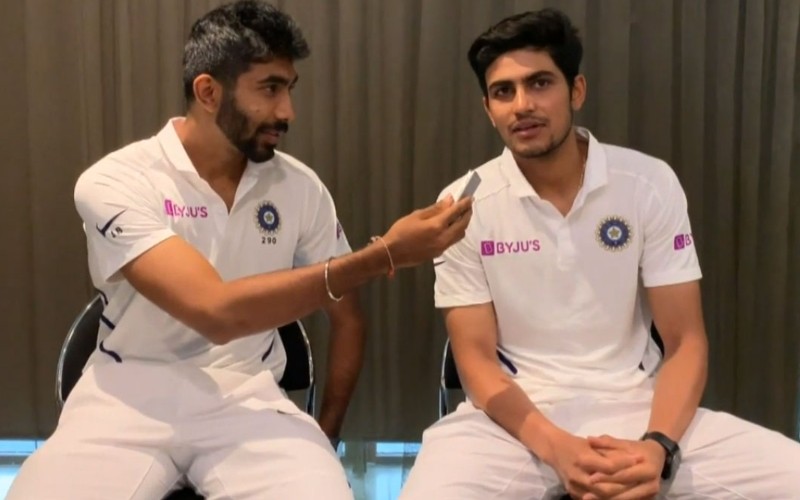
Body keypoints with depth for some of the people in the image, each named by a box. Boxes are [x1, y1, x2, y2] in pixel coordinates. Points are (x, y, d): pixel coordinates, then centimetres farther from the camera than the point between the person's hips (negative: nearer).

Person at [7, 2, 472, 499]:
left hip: (247, 397, 2)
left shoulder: (300, 187, 1)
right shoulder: (116, 182, -12)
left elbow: (347, 317, 13)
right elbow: (216, 311, -25)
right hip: (131, 400, -2)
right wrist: (384, 254, -25)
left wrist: (324, 437, 8)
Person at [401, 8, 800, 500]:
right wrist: (556, 448, -21)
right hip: (514, 413, -1)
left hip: (633, 404, 1)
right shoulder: (466, 204, -4)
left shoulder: (650, 183, -2)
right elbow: (476, 357, -4)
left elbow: (685, 341, -1)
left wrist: (658, 446, -20)